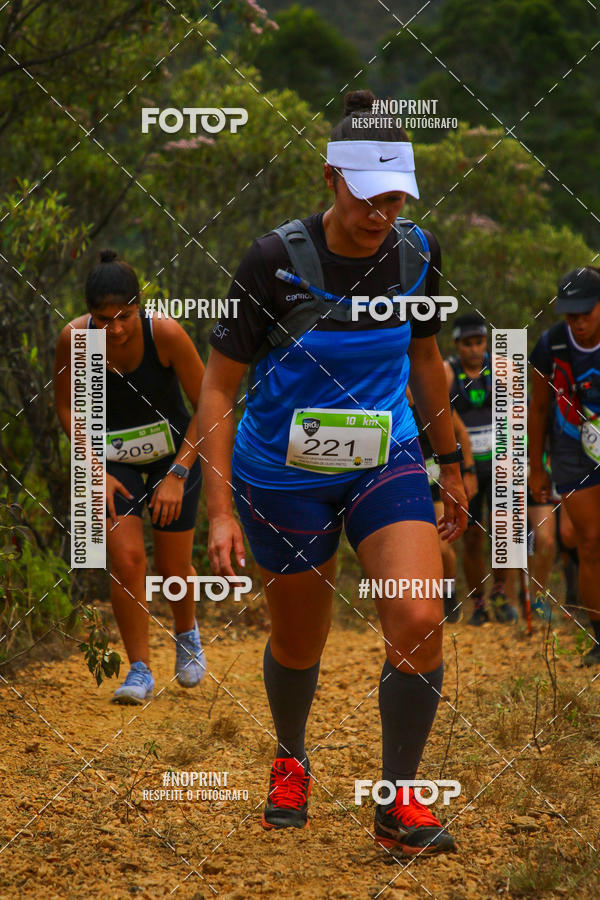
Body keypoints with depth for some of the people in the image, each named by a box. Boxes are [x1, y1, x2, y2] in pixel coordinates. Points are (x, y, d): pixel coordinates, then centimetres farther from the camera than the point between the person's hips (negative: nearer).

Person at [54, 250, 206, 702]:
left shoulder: (166, 333, -28)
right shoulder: (74, 338, -23)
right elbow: (67, 407, -5)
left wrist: (178, 474, -19)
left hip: (174, 450, -1)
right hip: (112, 456, 1)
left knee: (173, 568, 4)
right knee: (126, 557, -16)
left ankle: (187, 631, 38)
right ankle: (140, 671, -2)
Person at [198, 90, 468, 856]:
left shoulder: (417, 252, -7)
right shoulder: (276, 259, -20)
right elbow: (218, 387, -14)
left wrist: (450, 463, 17)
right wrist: (220, 510, -19)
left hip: (387, 461, 2)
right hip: (286, 475, -2)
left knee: (419, 623, -17)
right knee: (298, 644, 13)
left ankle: (398, 804, -1)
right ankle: (290, 759, 46)